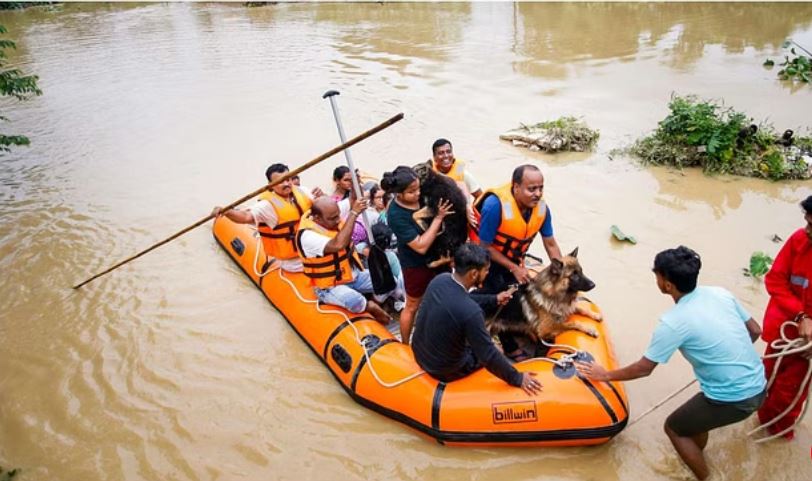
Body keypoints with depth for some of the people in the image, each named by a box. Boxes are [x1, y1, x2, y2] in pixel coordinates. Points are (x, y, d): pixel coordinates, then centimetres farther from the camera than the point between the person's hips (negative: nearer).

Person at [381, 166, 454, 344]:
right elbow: (421, 246, -30)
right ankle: (405, 345, 38)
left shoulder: (420, 194, -15)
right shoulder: (396, 215, -30)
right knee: (412, 306, 15)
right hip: (416, 264, -6)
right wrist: (439, 217, -29)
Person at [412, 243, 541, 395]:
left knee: (478, 336, 27)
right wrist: (517, 378, -8)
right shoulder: (470, 312, -35)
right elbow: (489, 356, -23)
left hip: (419, 353, 6)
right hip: (445, 370, -6)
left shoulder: (440, 279, -13)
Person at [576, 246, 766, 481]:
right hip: (759, 387, 7)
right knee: (695, 412, 32)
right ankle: (696, 455, 54)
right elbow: (755, 331, 11)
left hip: (733, 400, -7)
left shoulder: (673, 322, -20)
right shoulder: (720, 293, -2)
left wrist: (605, 375, 4)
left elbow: (643, 369, -10)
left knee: (674, 427, 17)